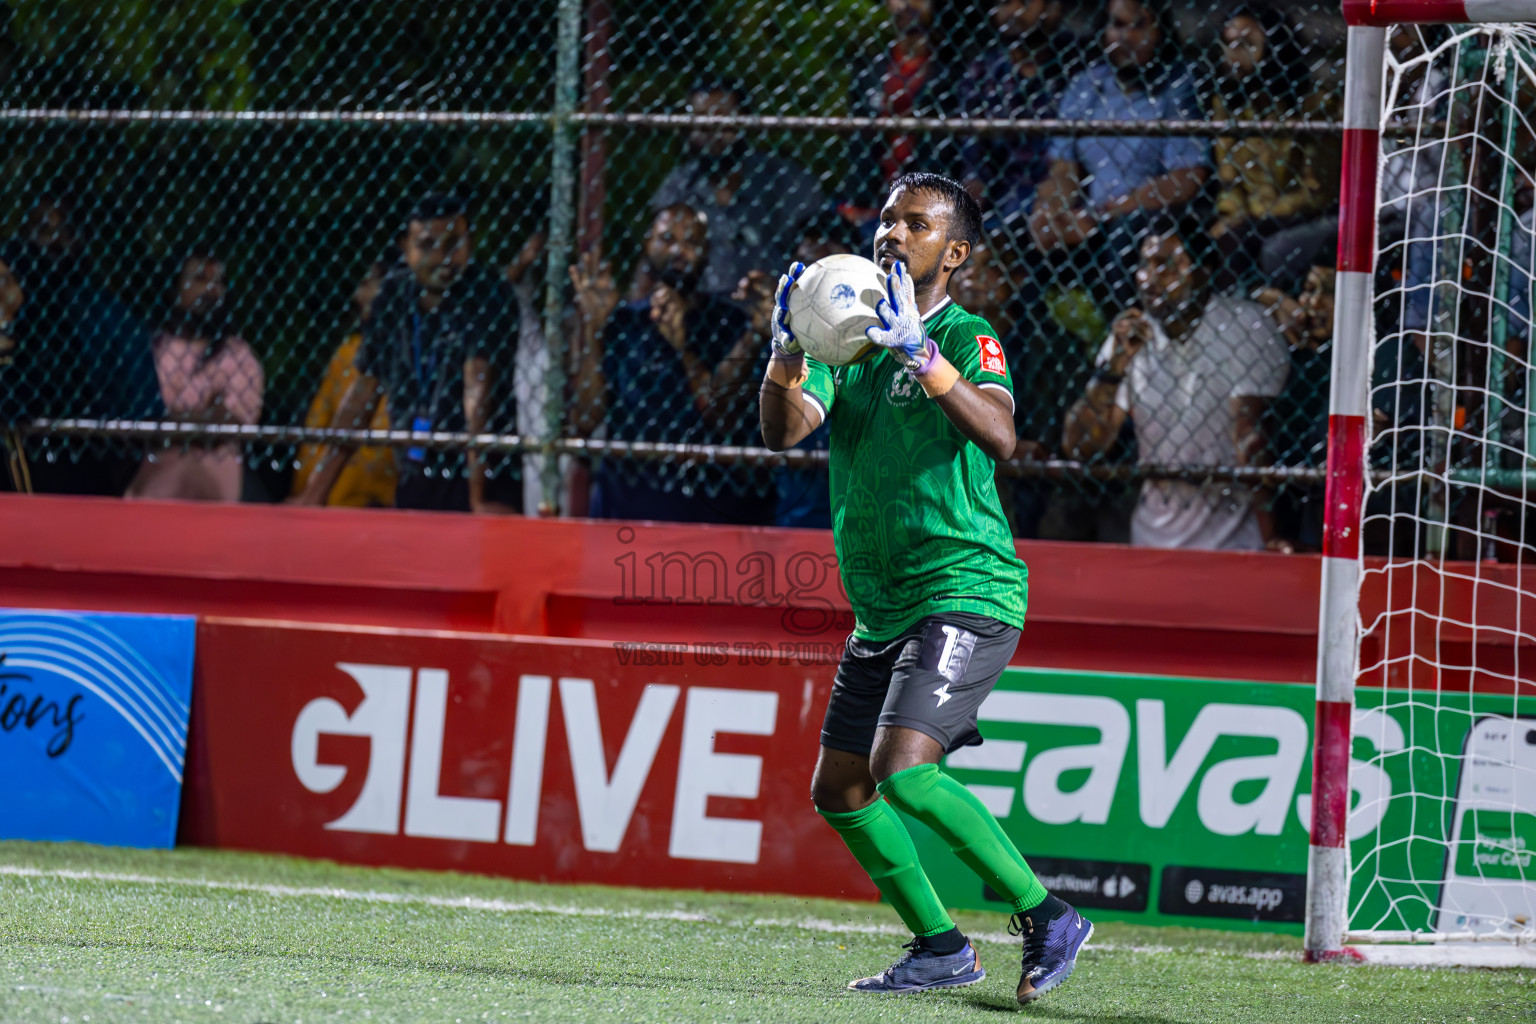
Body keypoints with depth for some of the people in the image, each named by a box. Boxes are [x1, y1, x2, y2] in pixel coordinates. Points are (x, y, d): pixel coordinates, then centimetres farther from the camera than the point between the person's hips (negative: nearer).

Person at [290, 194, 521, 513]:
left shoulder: (485, 293, -9)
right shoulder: (394, 293, 8)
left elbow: (478, 390, -18)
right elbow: (364, 391, 14)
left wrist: (477, 497, -26)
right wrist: (315, 493, 12)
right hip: (413, 484, 5)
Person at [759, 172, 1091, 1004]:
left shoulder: (967, 338, -9)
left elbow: (999, 438, -28)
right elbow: (784, 430, -3)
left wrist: (920, 352, -36)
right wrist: (788, 349, -20)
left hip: (965, 592, -8)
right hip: (882, 611, 8)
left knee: (902, 769, -22)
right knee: (839, 792, 9)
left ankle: (1046, 919, -12)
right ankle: (939, 949, 21)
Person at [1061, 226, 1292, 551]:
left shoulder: (1244, 326, -6)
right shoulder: (1130, 336, 6)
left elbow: (1247, 437, -15)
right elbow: (1077, 445, 1)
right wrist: (1114, 368, -13)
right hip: (1154, 534, 4)